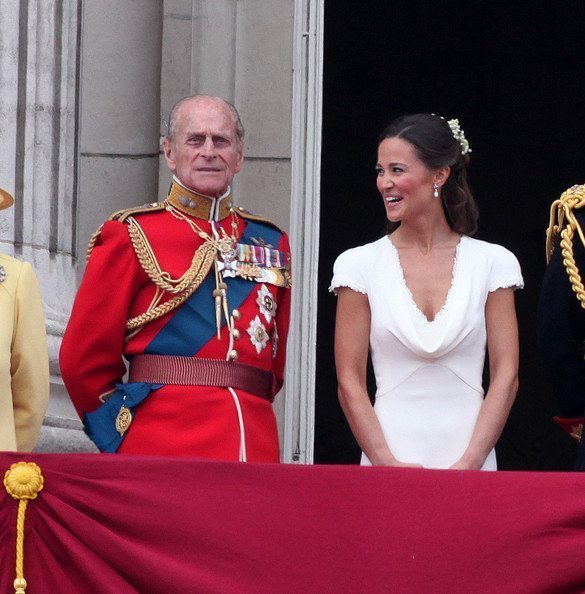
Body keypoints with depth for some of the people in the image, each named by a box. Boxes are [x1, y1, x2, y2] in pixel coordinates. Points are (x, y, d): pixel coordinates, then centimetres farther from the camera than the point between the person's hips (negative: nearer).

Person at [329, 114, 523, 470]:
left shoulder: (493, 263, 4)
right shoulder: (361, 264, 4)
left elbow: (506, 376, 0)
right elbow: (349, 381, 0)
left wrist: (469, 463, -11)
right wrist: (388, 463, -11)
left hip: (470, 468, 0)